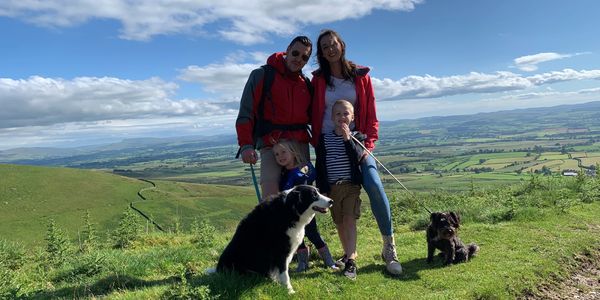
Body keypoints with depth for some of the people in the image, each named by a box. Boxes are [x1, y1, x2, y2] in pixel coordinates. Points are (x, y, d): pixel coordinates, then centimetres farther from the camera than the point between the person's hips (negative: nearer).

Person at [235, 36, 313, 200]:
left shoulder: (306, 84, 14)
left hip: (300, 145, 5)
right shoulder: (262, 75, 0)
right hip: (271, 145, -5)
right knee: (270, 195, -17)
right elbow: (246, 113, -5)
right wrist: (246, 145, -16)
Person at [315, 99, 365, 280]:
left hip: (351, 185, -2)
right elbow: (320, 165, 3)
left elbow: (357, 158, -14)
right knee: (339, 223, 11)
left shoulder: (356, 137, 1)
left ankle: (351, 261, -14)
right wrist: (321, 188, 0)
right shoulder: (324, 138, 4)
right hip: (332, 187, 3)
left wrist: (347, 139, -23)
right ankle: (349, 253, 30)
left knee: (350, 220, -13)